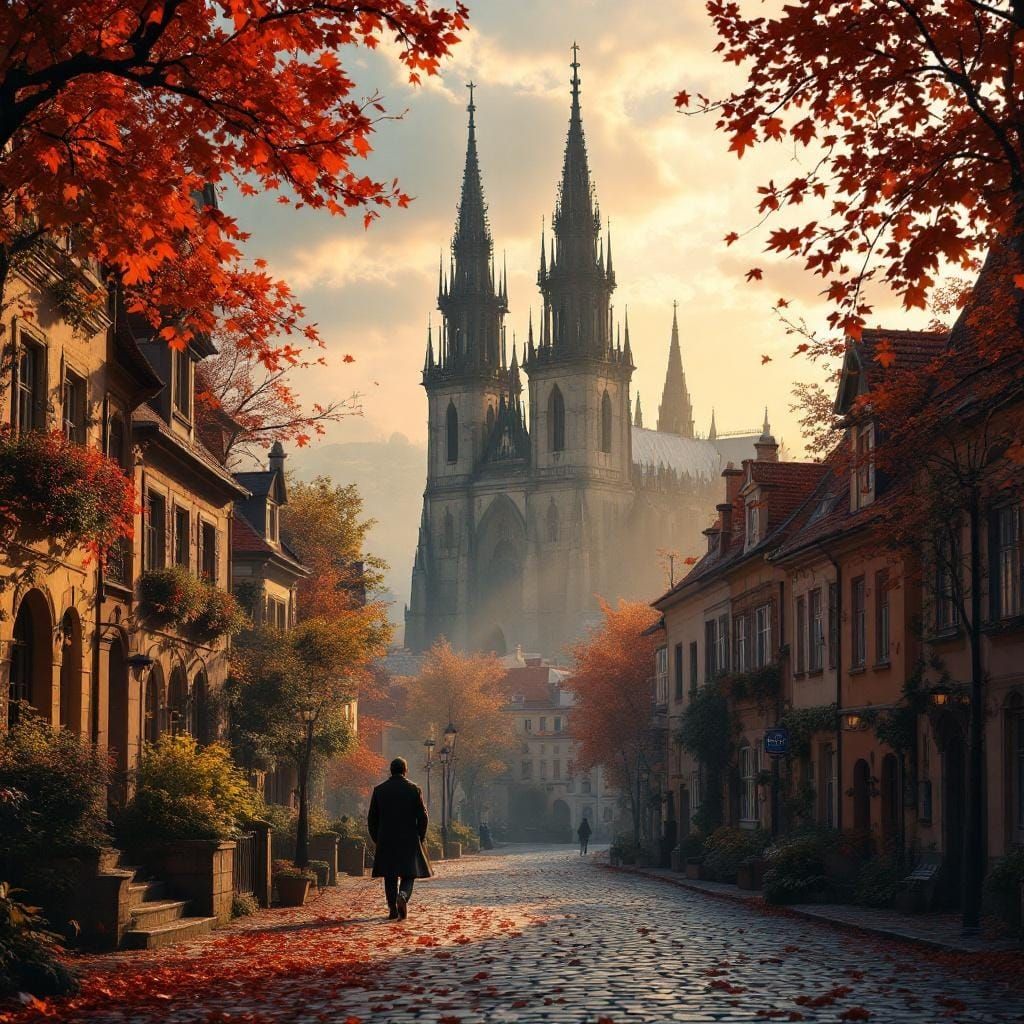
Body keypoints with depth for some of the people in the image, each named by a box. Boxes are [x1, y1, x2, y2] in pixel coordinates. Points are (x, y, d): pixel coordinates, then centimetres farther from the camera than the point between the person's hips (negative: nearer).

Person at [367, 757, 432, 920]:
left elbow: (372, 818, 5)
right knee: (408, 874, 6)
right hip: (409, 839, -1)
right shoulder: (414, 790, -3)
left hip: (386, 840, 1)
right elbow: (422, 816, -2)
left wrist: (376, 839, 14)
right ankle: (403, 895, -22)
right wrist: (420, 838, 9)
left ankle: (393, 910, 6)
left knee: (390, 876, 8)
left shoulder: (379, 790, 2)